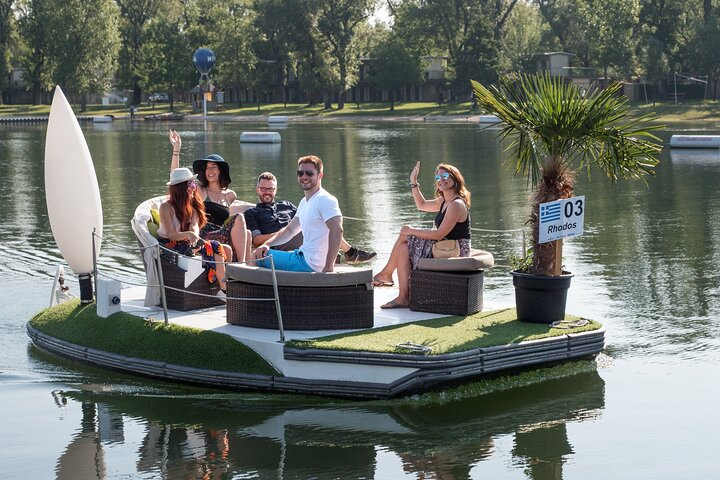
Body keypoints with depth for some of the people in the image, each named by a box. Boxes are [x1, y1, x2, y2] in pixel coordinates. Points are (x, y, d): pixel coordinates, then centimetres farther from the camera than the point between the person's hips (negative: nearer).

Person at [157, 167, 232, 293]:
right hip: (171, 245, -7)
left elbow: (195, 226, -8)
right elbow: (171, 235, -19)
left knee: (227, 249, -11)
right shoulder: (166, 206, -10)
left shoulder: (193, 205, 10)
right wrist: (189, 235, -38)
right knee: (215, 247, -25)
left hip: (188, 244, 7)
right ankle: (224, 290, -26)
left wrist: (194, 235, -32)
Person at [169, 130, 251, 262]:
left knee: (246, 234, -27)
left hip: (223, 238, 4)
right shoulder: (200, 191, 9)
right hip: (205, 238, -4)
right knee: (239, 219, -24)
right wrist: (176, 149, -8)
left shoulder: (231, 196, 21)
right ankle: (242, 265, -29)